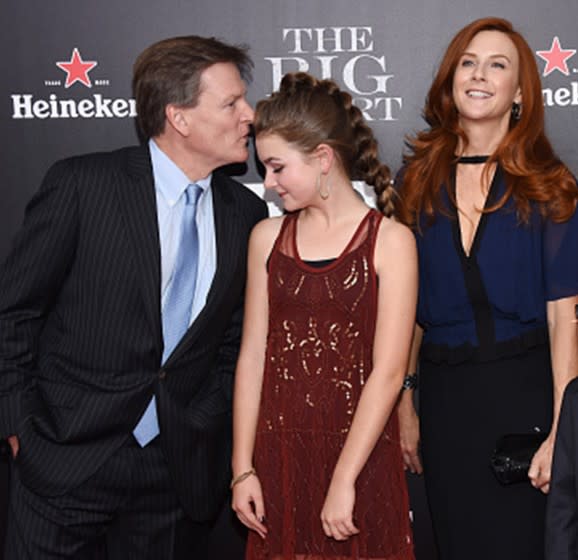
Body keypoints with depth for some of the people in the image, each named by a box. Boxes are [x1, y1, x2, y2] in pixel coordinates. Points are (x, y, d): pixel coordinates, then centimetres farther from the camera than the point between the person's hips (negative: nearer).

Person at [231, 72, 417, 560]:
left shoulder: (390, 240, -6)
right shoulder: (268, 237, 5)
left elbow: (388, 372, -11)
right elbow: (253, 355, 3)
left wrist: (344, 480, -14)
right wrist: (244, 468, -1)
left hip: (359, 453, -3)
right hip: (277, 457, 3)